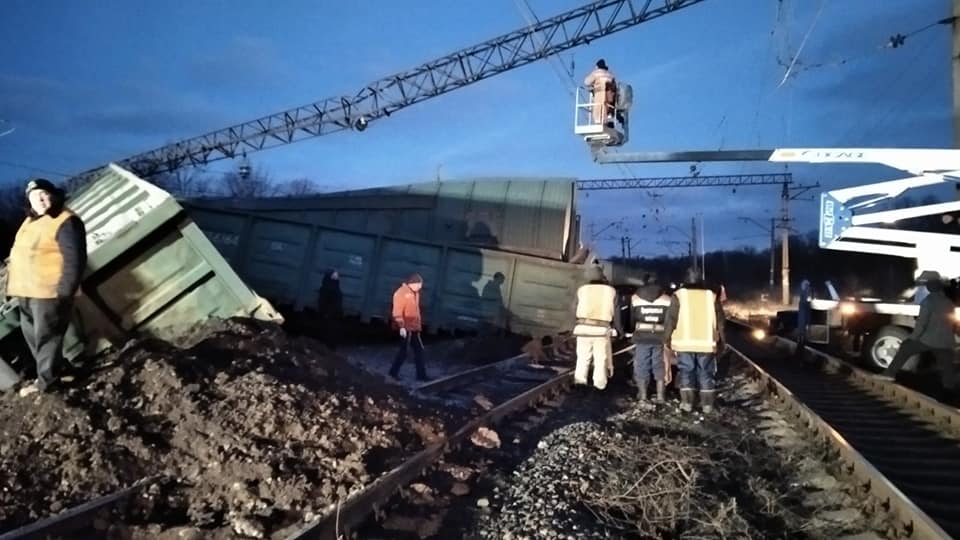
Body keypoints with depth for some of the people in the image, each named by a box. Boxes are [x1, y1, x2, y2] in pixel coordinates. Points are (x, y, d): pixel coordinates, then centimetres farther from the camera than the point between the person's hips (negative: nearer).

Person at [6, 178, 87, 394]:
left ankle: (45, 381, 6)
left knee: (46, 336, -3)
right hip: (27, 290, 10)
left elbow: (74, 260, -20)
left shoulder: (65, 222, -16)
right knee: (31, 334, 18)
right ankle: (47, 374, 30)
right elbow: (21, 254, 24)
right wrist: (16, 286, 20)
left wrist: (64, 293, -22)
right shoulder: (30, 221, 15)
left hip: (49, 291, -10)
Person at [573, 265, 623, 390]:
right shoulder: (611, 291, 6)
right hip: (602, 330, 0)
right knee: (601, 360, 9)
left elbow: (575, 309, 9)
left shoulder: (582, 290, 5)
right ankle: (599, 386, 9)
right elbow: (616, 313, 10)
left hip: (583, 327, 1)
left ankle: (579, 383, 3)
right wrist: (619, 329, 23)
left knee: (582, 358, 11)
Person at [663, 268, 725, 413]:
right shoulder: (712, 296, 8)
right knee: (706, 373, 9)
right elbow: (720, 322, 12)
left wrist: (667, 339, 6)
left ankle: (687, 403, 4)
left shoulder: (679, 295, -1)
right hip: (706, 343, 2)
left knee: (686, 372, 7)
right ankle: (707, 404, 10)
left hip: (685, 342, -2)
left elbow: (670, 320, -3)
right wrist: (720, 342, 20)